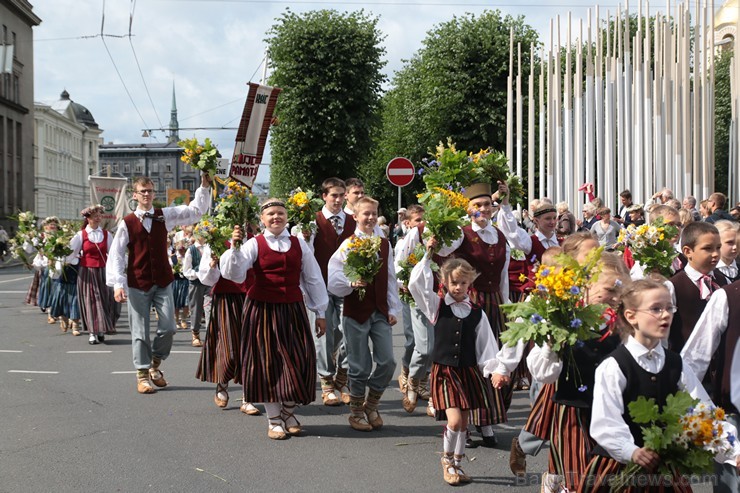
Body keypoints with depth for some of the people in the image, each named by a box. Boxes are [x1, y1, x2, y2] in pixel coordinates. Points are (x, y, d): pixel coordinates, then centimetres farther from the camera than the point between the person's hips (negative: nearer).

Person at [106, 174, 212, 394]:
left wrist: (204, 187, -9)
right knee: (140, 331, 2)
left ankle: (155, 365, 23)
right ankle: (142, 374, 12)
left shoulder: (165, 216, 4)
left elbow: (196, 210, 3)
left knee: (168, 326, 0)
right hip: (137, 283, -2)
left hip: (163, 281, 2)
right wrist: (117, 284, -15)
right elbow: (116, 255, -6)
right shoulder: (127, 223, -3)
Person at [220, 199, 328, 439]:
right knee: (268, 362, 2)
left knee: (298, 361, 2)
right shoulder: (254, 244, -1)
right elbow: (234, 274, -12)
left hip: (293, 309, 3)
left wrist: (320, 312, 12)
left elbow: (313, 279, 12)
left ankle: (289, 413, 24)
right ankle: (274, 420, 15)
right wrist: (234, 246, -25)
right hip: (263, 309, -2)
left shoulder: (299, 244, 7)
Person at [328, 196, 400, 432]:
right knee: (360, 366, 1)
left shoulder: (384, 245, 9)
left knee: (387, 362, -1)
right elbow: (333, 280, -8)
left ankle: (371, 405, 21)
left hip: (380, 312, 4)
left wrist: (393, 309, 7)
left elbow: (390, 279, 11)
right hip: (356, 312, -4)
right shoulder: (348, 245, -5)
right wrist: (351, 283, -26)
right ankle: (356, 412, 19)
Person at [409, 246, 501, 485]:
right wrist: (428, 256, -9)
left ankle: (457, 464, 26)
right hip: (444, 371, -3)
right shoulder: (437, 306, 0)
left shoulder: (477, 313, 4)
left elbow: (486, 343, 5)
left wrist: (492, 368, -4)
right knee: (454, 421, -13)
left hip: (469, 372, 3)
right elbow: (417, 285, -11)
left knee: (463, 422, 9)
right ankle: (447, 460, 11)